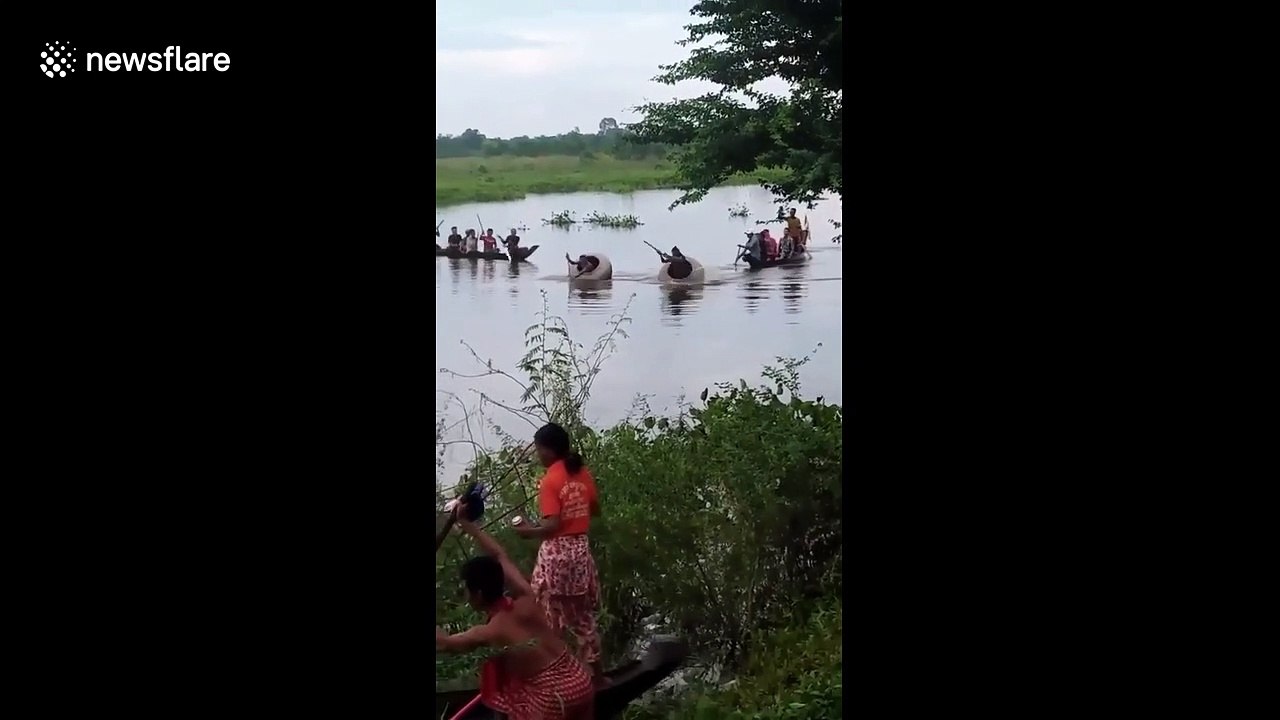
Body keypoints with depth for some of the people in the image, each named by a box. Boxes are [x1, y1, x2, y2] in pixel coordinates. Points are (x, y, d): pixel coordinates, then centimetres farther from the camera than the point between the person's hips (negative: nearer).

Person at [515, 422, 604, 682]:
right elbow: (595, 510, 16)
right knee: (583, 617, 17)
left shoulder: (550, 481, -16)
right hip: (580, 549, 7)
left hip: (556, 553, -7)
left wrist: (529, 531, -6)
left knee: (551, 619, 5)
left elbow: (552, 525, -21)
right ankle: (595, 675, 23)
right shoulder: (583, 474, 4)